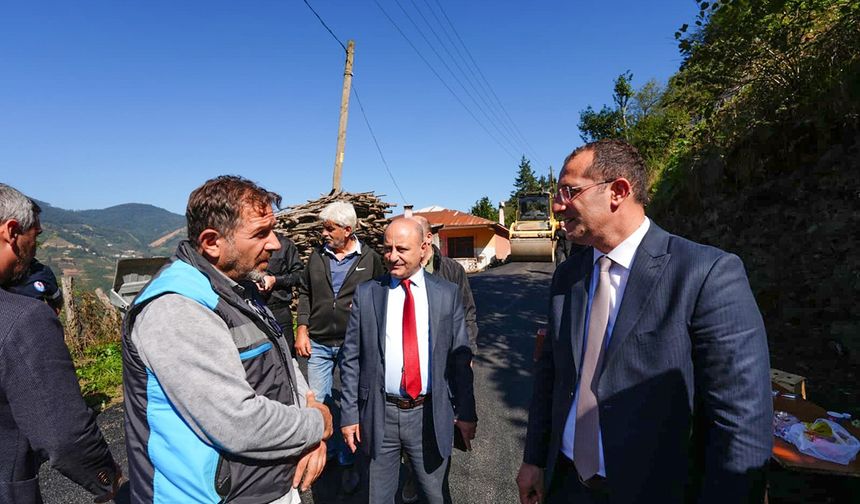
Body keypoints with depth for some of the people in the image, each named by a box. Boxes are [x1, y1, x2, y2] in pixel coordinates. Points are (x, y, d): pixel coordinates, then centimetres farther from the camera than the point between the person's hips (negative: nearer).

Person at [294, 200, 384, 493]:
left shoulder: (370, 259, -5)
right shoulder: (317, 256, 4)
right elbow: (305, 293, 9)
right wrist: (302, 329, 2)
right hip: (318, 343, 3)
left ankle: (347, 462, 30)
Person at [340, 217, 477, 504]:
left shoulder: (447, 293, -2)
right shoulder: (366, 294, -2)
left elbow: (460, 358, 1)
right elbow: (351, 358, 1)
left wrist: (466, 412, 2)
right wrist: (349, 413, -1)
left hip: (431, 416, 0)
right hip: (379, 415, 1)